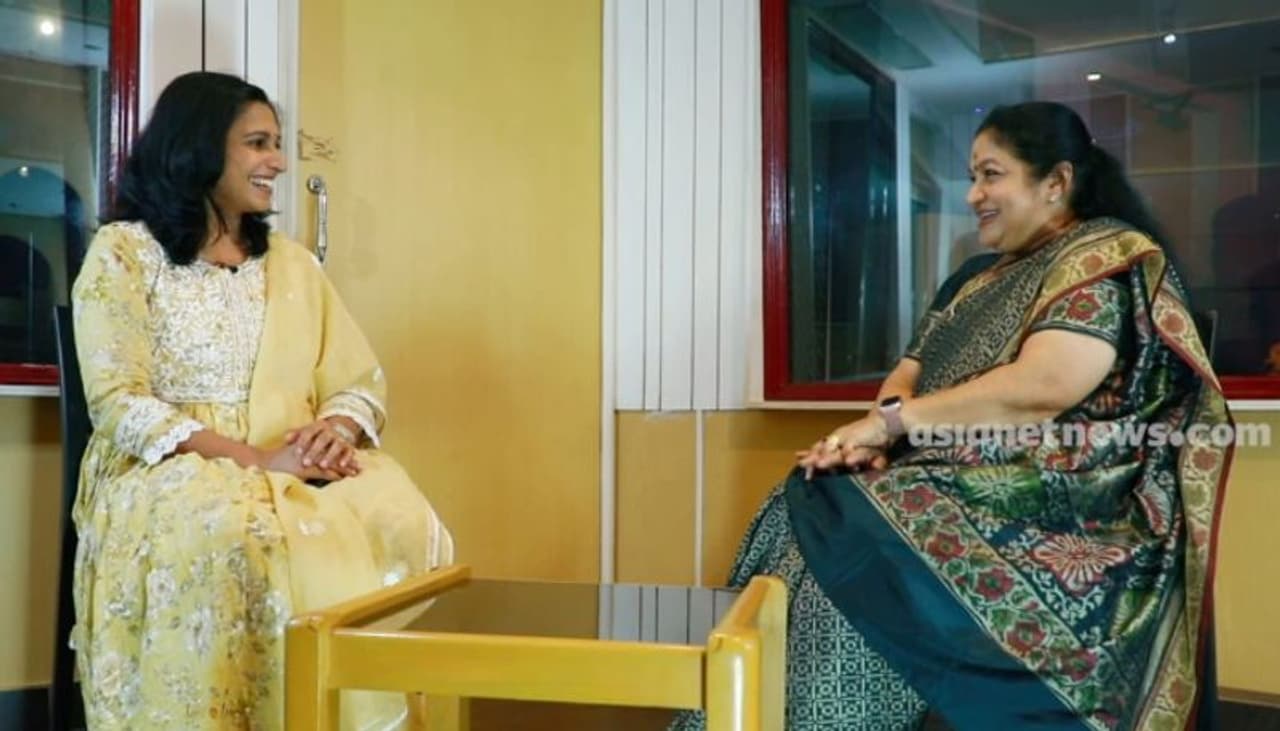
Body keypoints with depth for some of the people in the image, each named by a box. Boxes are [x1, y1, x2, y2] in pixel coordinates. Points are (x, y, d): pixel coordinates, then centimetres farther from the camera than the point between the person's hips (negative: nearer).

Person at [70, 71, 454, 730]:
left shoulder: (292, 263, 17)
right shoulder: (123, 253, 2)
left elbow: (362, 381, 11)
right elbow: (121, 405, -9)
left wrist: (337, 429, -13)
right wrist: (254, 459, -20)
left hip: (296, 473, 4)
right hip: (171, 472, -3)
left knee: (402, 522, -27)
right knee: (230, 533, -38)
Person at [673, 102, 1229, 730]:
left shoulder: (1111, 262, -7)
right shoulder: (979, 276, 20)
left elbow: (1041, 388, -22)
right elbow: (910, 374, 14)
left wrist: (889, 421, -17)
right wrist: (878, 430, -10)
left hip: (1055, 512, -8)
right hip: (961, 483, 8)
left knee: (854, 551, -27)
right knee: (798, 515, -12)